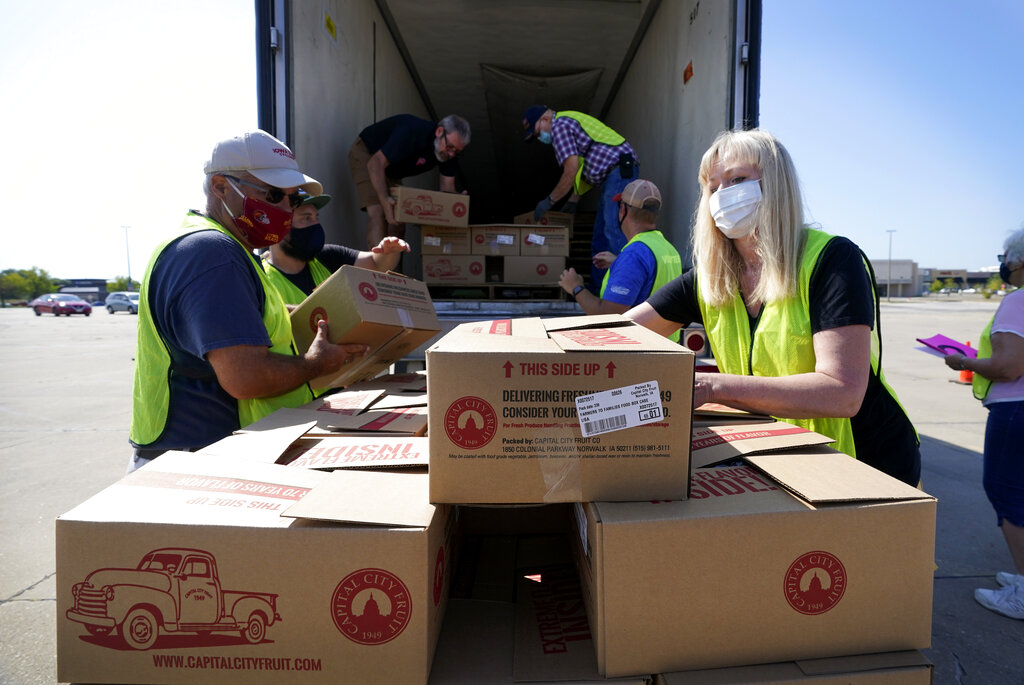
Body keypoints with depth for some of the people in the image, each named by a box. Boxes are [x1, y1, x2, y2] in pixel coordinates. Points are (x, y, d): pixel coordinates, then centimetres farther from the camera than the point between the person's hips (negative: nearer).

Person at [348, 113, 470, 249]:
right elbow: (376, 163, -37)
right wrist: (384, 199, -49)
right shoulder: (413, 132, -36)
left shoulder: (448, 152, -14)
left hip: (391, 171, 7)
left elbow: (447, 186, -12)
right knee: (377, 212, -25)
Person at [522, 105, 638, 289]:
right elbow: (586, 169, 27)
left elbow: (571, 172, -14)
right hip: (616, 173, 11)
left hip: (619, 169, -11)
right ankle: (597, 287, 15)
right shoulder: (570, 121, 25)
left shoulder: (559, 126, -7)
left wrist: (549, 201, -4)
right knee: (600, 236, 11)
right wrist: (573, 200, 28)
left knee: (614, 232, -17)